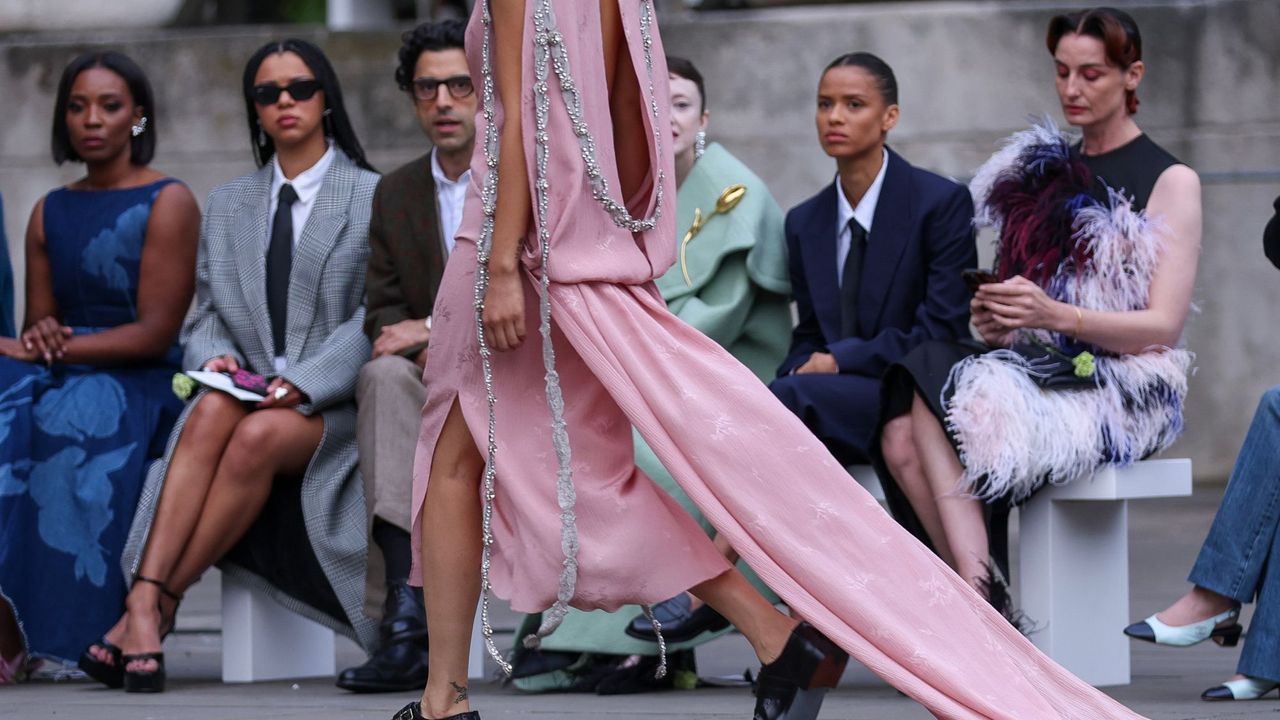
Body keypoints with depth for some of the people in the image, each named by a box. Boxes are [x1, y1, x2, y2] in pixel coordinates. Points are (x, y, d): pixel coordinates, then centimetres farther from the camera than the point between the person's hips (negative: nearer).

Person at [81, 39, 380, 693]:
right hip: (248, 388, 3)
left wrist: (303, 383, -19)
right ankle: (144, 602, -46)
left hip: (333, 407, -3)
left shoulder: (373, 200, 5)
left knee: (257, 436, -36)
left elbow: (377, 319, -5)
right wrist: (216, 358, -9)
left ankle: (154, 610, -34)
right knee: (210, 412, -34)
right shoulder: (227, 205, 20)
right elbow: (206, 313, 16)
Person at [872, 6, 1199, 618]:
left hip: (1121, 388, -5)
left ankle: (979, 604, -31)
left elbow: (1163, 326, -6)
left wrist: (1055, 316, -22)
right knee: (901, 436, -28)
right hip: (1038, 363, 5)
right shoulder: (1039, 171, 21)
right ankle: (980, 597, -36)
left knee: (934, 388, -32)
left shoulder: (1170, 182, 3)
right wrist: (994, 317, -3)